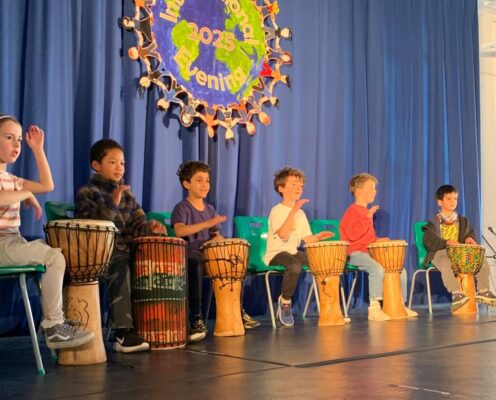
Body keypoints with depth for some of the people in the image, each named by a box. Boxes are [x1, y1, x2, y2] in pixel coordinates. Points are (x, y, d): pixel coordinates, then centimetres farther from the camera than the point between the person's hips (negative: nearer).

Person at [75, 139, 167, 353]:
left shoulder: (127, 194, 18)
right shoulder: (87, 193, -1)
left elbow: (136, 225, 12)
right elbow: (93, 224, -17)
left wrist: (149, 227, -10)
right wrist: (113, 203, -25)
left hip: (125, 249, 7)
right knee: (121, 266, -34)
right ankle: (123, 332, -34)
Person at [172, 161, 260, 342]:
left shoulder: (210, 209, 17)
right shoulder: (182, 208, -5)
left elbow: (215, 235, 17)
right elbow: (179, 231, -24)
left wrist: (219, 239, -9)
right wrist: (207, 223, -32)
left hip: (209, 253, 7)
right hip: (189, 253, -7)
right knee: (194, 263, -38)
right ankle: (196, 319, -39)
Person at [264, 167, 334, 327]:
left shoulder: (300, 213, 13)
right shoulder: (277, 210, -9)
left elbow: (307, 238, 9)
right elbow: (283, 235, -25)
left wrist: (318, 237, -12)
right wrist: (293, 211, -30)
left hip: (294, 253, 7)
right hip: (276, 254, -7)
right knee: (295, 266, -37)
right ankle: (285, 301, -14)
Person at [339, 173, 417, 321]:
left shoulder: (367, 211, 21)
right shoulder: (353, 210, -9)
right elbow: (352, 235, -23)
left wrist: (377, 240, 10)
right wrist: (368, 218, -20)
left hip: (369, 252, 10)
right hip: (355, 253, -10)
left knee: (400, 270, 3)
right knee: (377, 268, -36)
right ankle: (374, 309, -32)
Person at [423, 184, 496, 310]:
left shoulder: (462, 221, 18)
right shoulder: (433, 223, -1)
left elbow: (470, 232, 25)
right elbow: (428, 241, -11)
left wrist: (470, 238, -2)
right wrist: (447, 242, -24)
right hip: (439, 253, -5)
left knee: (482, 261, -13)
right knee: (446, 264, -41)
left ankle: (483, 291, -8)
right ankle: (457, 293, -43)